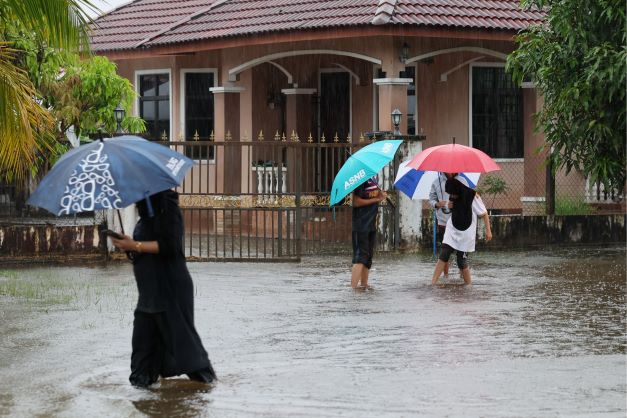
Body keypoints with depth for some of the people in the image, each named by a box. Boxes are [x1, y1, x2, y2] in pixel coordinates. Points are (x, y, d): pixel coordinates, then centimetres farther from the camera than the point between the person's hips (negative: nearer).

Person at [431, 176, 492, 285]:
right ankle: (433, 283, -13)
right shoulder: (453, 198, 0)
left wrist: (488, 230, -7)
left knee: (462, 262, -2)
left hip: (465, 235, -4)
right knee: (443, 256, -9)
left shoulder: (472, 197, -15)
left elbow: (484, 214, -7)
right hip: (451, 232, 4)